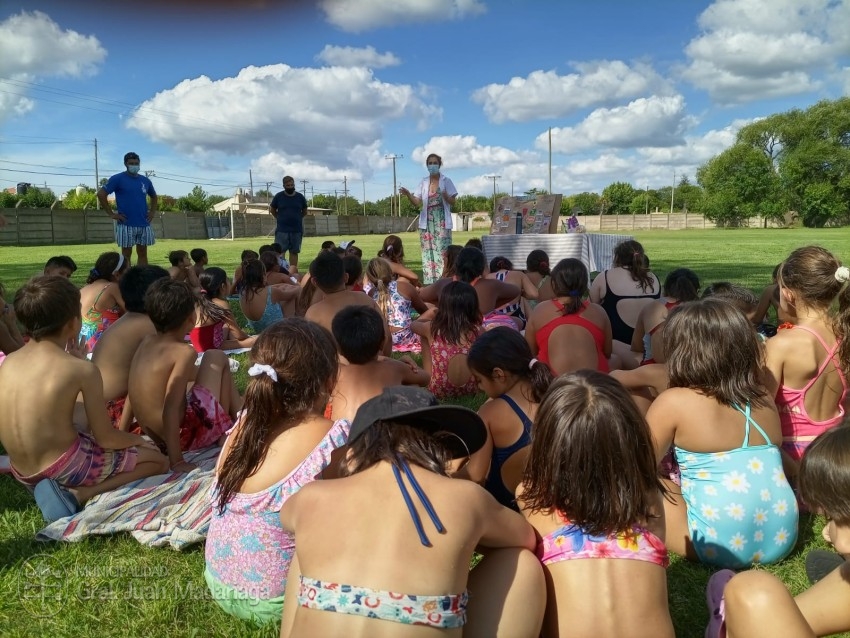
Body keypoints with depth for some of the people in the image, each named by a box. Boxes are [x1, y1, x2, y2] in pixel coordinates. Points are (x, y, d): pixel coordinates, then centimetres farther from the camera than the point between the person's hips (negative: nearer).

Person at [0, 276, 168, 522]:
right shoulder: (83, 370, -17)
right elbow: (105, 438, -11)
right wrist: (137, 440, 10)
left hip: (23, 473, 8)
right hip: (63, 468, -8)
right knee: (158, 460, 7)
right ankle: (78, 494, -11)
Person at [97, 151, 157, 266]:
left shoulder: (145, 180, 12)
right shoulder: (118, 179, -3)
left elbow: (153, 196, 29)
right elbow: (101, 194, -6)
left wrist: (152, 211, 14)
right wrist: (111, 214, -9)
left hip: (144, 224, 5)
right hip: (126, 224, -5)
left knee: (143, 253, 7)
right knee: (126, 254, 1)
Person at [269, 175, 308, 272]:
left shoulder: (300, 197, 4)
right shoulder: (278, 197, 0)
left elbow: (304, 212, 17)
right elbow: (272, 210, 12)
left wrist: (296, 219, 9)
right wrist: (281, 219, 7)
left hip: (297, 230, 2)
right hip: (282, 230, -2)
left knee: (294, 252, 6)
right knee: (280, 252, -5)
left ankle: (293, 272, 12)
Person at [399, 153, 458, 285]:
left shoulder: (446, 181, 3)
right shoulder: (423, 183, 10)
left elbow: (453, 202, 0)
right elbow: (417, 203, 3)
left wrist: (446, 197, -21)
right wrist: (407, 194, -15)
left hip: (442, 221, -3)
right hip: (427, 222, 3)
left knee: (442, 251, -10)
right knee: (428, 251, 1)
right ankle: (429, 282, 5)